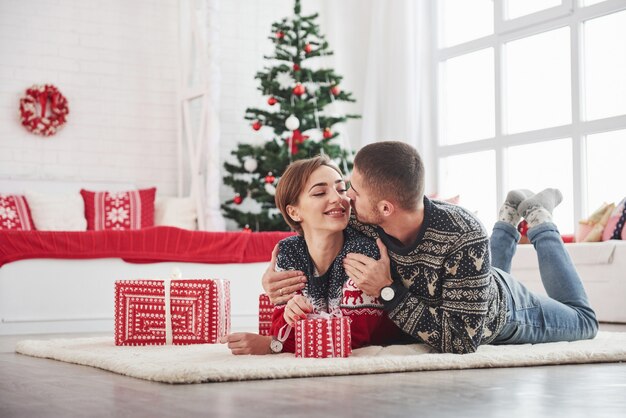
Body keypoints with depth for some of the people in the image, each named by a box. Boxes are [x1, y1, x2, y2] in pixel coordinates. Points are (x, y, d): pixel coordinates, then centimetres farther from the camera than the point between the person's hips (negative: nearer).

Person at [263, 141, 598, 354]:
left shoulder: (464, 237, -47)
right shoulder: (361, 229, -34)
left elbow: (461, 341, -45)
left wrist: (387, 291, -48)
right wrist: (280, 282, -37)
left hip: (501, 313, -4)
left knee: (583, 322, 27)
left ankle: (540, 222, 34)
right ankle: (508, 221, 47)